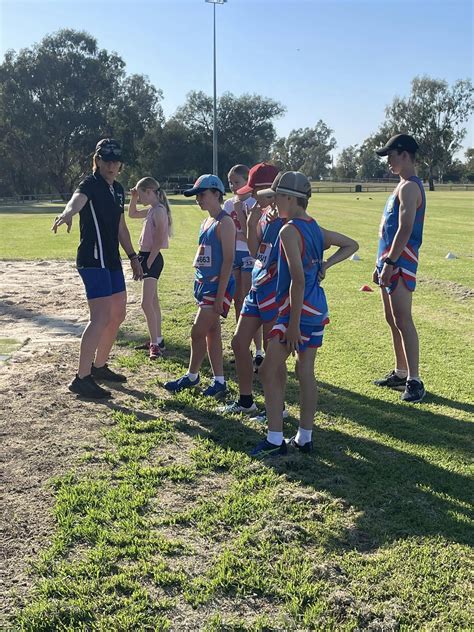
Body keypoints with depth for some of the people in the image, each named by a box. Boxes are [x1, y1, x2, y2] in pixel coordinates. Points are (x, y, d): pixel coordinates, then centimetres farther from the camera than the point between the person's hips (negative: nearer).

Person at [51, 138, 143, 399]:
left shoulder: (118, 189, 15)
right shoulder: (90, 184, -11)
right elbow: (78, 199, -36)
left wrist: (132, 256, 23)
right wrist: (68, 213, -58)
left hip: (111, 260, 9)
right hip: (93, 259, -9)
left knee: (118, 314, 15)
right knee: (101, 317, -16)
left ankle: (99, 366, 29)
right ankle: (81, 379, -11)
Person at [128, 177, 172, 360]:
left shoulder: (159, 210, -15)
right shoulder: (152, 210, 13)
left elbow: (159, 240, -20)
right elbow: (132, 214, 31)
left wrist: (149, 262, -19)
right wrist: (133, 198, 15)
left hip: (152, 259, -10)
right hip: (146, 257, 10)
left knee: (146, 304, -15)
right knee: (153, 302, 15)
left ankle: (155, 344, -13)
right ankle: (157, 340, 23)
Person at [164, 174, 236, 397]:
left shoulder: (224, 222, -12)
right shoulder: (205, 223, 15)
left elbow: (228, 260, -17)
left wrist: (220, 295, -20)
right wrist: (198, 286, 17)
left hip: (217, 286, -9)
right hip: (203, 284, 9)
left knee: (198, 332, -4)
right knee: (212, 333, 11)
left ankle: (192, 376, 14)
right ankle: (219, 381, 18)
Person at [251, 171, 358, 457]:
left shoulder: (289, 231, -16)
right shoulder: (316, 228, 10)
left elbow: (298, 279, -23)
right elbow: (352, 245, 23)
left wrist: (293, 324, -21)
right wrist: (325, 265, 12)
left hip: (298, 310, -9)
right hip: (318, 309, 9)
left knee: (269, 370, 1)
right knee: (306, 371, 13)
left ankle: (275, 440, 4)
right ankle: (305, 437, 21)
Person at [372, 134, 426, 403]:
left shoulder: (409, 187, -13)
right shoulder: (404, 186, 19)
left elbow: (405, 230, -23)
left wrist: (390, 264, -24)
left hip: (400, 262, -10)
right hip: (390, 261, 10)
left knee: (403, 320, -9)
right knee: (392, 320, 14)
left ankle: (415, 381, -5)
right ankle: (400, 373, 24)